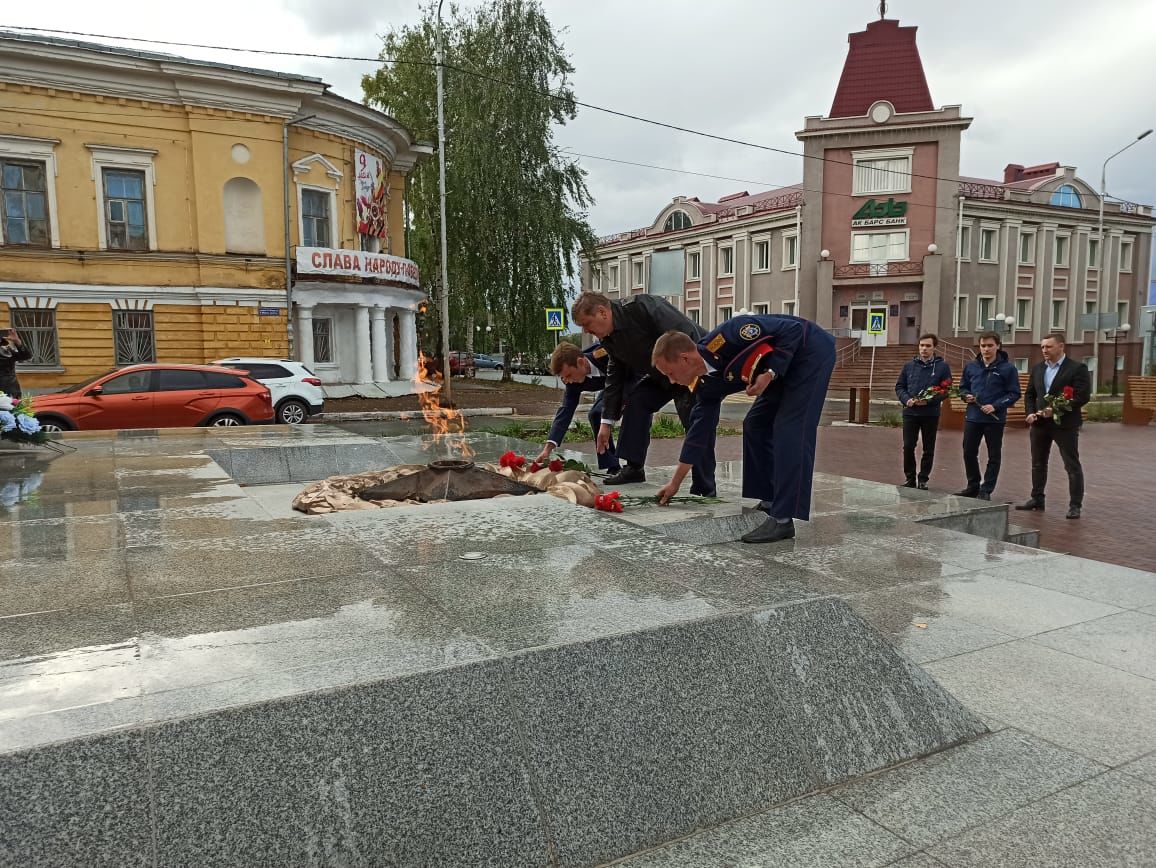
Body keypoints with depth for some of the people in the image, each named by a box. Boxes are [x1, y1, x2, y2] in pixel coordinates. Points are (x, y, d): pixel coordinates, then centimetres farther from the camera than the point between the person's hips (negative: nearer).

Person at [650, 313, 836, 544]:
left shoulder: (725, 338, -28)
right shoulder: (706, 385, -2)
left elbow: (793, 329, -22)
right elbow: (699, 432, 6)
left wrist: (769, 374, -27)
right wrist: (675, 483, 10)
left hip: (811, 352, -9)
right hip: (786, 366, 9)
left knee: (790, 431, -16)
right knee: (755, 426, 9)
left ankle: (782, 519, -17)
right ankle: (771, 501, 18)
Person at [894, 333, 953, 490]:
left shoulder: (942, 366, 1)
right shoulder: (909, 366, 8)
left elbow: (947, 390, -3)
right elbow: (899, 387, 11)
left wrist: (929, 401, -16)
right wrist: (906, 399, -8)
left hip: (931, 414, -2)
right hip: (910, 412, 2)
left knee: (929, 449, 6)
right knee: (908, 447, 1)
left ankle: (923, 479, 17)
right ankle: (909, 478, 14)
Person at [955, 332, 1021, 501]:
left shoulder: (1008, 368, -5)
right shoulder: (971, 366, 6)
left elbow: (1014, 393, -5)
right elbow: (962, 387, 18)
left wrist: (995, 406, -17)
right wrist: (966, 396, -4)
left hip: (995, 420, -3)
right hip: (972, 417, 4)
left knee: (994, 456, 5)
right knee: (969, 453, 9)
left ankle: (986, 490, 14)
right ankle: (973, 486, 24)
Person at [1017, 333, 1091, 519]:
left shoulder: (1077, 368, -7)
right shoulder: (1037, 369, 11)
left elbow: (1083, 396, -14)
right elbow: (1029, 394, 15)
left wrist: (1057, 410, -20)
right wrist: (1030, 413, -2)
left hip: (1065, 424, -6)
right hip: (1040, 423, 6)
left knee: (1072, 465, 0)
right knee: (1038, 463, 13)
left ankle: (1075, 505, 5)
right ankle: (1037, 499, 24)